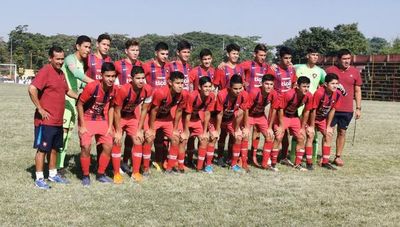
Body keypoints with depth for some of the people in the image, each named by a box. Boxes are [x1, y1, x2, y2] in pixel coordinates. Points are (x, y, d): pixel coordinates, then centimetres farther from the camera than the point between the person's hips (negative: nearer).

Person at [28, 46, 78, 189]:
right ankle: (39, 179, 4)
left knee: (54, 148, 16)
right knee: (42, 148, -2)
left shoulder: (61, 73, 13)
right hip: (46, 120, -8)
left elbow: (67, 90, 27)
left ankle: (53, 174, 27)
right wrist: (40, 109, -21)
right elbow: (32, 89, -25)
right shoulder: (45, 71, -14)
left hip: (58, 121, 8)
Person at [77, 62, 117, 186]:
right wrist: (82, 126, -15)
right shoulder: (91, 87, -26)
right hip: (87, 119, -5)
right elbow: (80, 104, -15)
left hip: (102, 120, 5)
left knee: (108, 146, -1)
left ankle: (100, 174, 17)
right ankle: (85, 176, 5)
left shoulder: (114, 89, -11)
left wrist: (110, 126, 2)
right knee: (86, 147, -14)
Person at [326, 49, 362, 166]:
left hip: (347, 109, 2)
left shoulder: (355, 72, 4)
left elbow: (357, 91, 9)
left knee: (342, 132, 9)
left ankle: (338, 157, 18)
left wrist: (358, 108, 5)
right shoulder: (330, 70, -2)